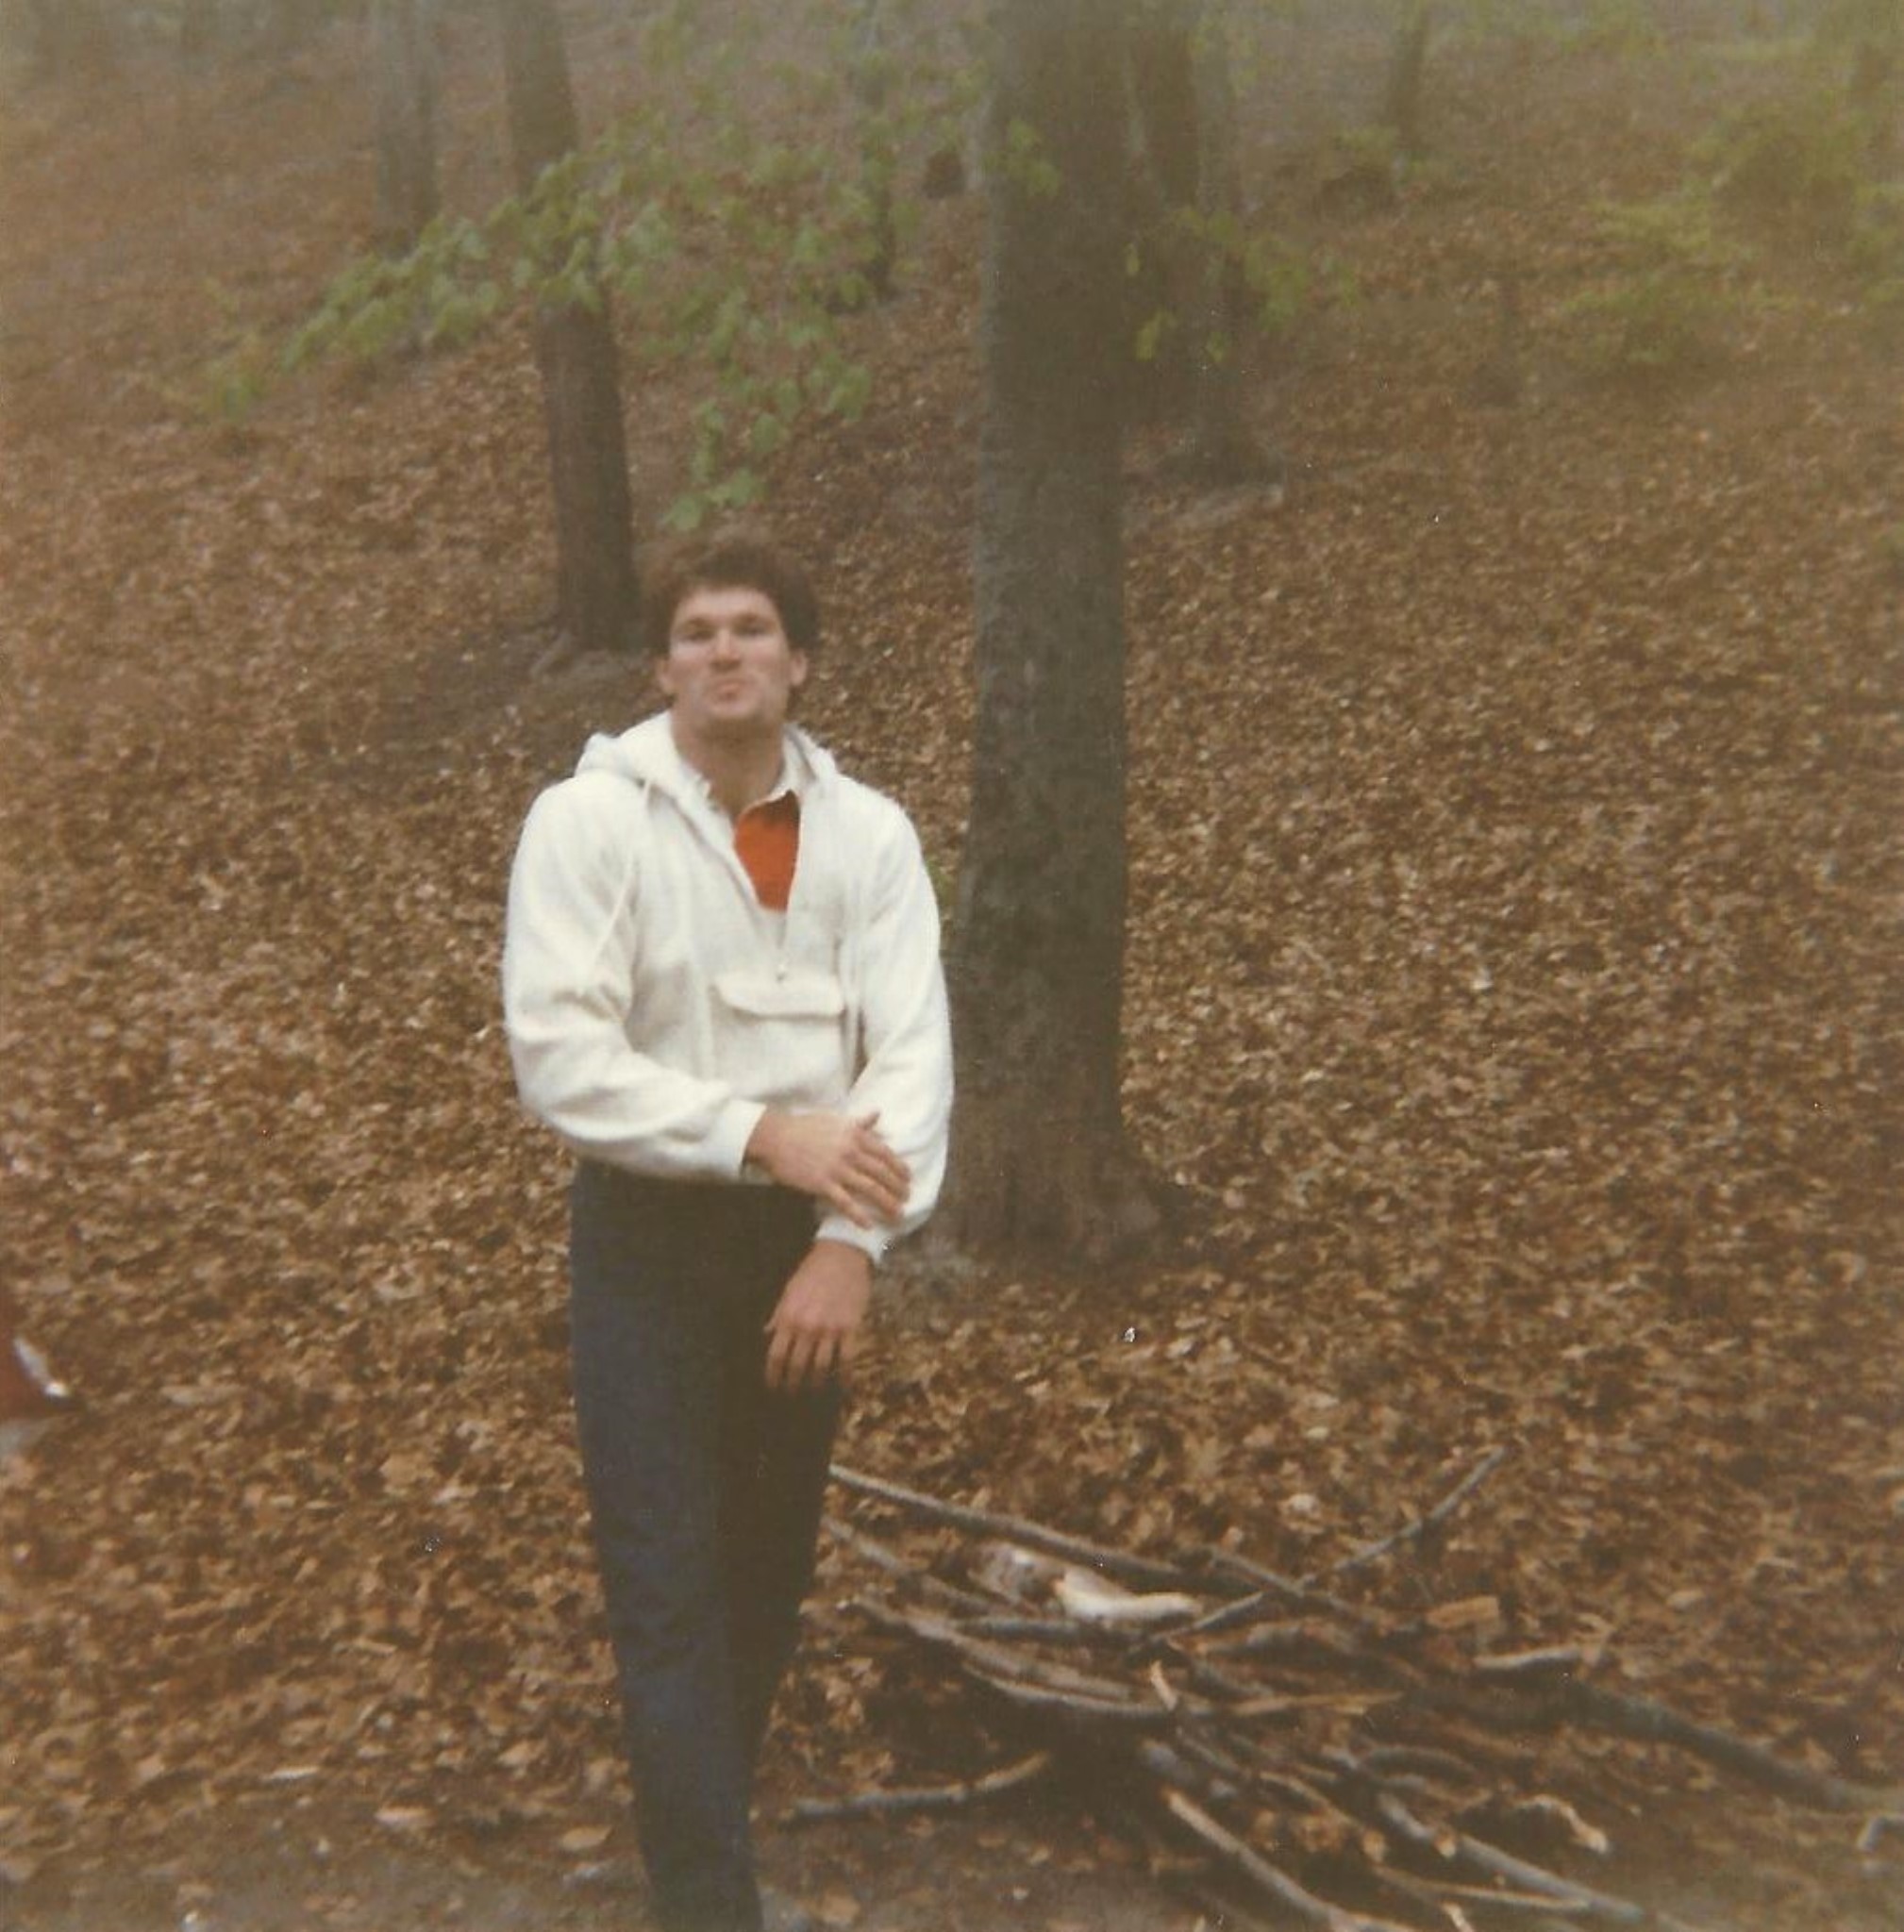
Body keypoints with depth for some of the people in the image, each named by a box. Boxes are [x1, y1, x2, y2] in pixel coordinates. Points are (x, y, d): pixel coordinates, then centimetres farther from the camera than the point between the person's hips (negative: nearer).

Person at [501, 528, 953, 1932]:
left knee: (774, 1567, 18)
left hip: (809, 1237, 4)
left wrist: (854, 1242, -21)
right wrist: (765, 1132, -26)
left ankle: (706, 1799, 43)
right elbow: (560, 1057, -19)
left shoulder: (869, 831, -3)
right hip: (653, 1236, -3)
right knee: (671, 1593, -2)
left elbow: (914, 1052, -9)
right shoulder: (587, 822, -11)